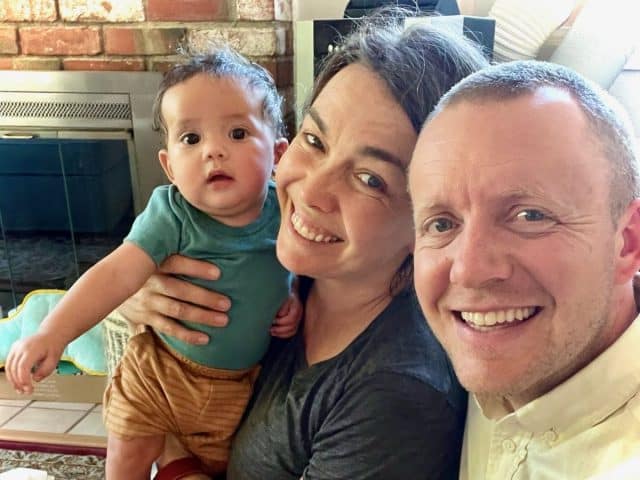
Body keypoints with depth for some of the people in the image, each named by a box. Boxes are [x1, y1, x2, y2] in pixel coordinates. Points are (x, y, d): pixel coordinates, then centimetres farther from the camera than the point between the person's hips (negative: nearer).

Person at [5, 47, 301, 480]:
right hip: (158, 369, -1)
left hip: (237, 385, 2)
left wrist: (298, 300, -16)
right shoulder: (172, 216, -24)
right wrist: (52, 334, -40)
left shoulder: (286, 212, -18)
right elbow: (117, 274, -31)